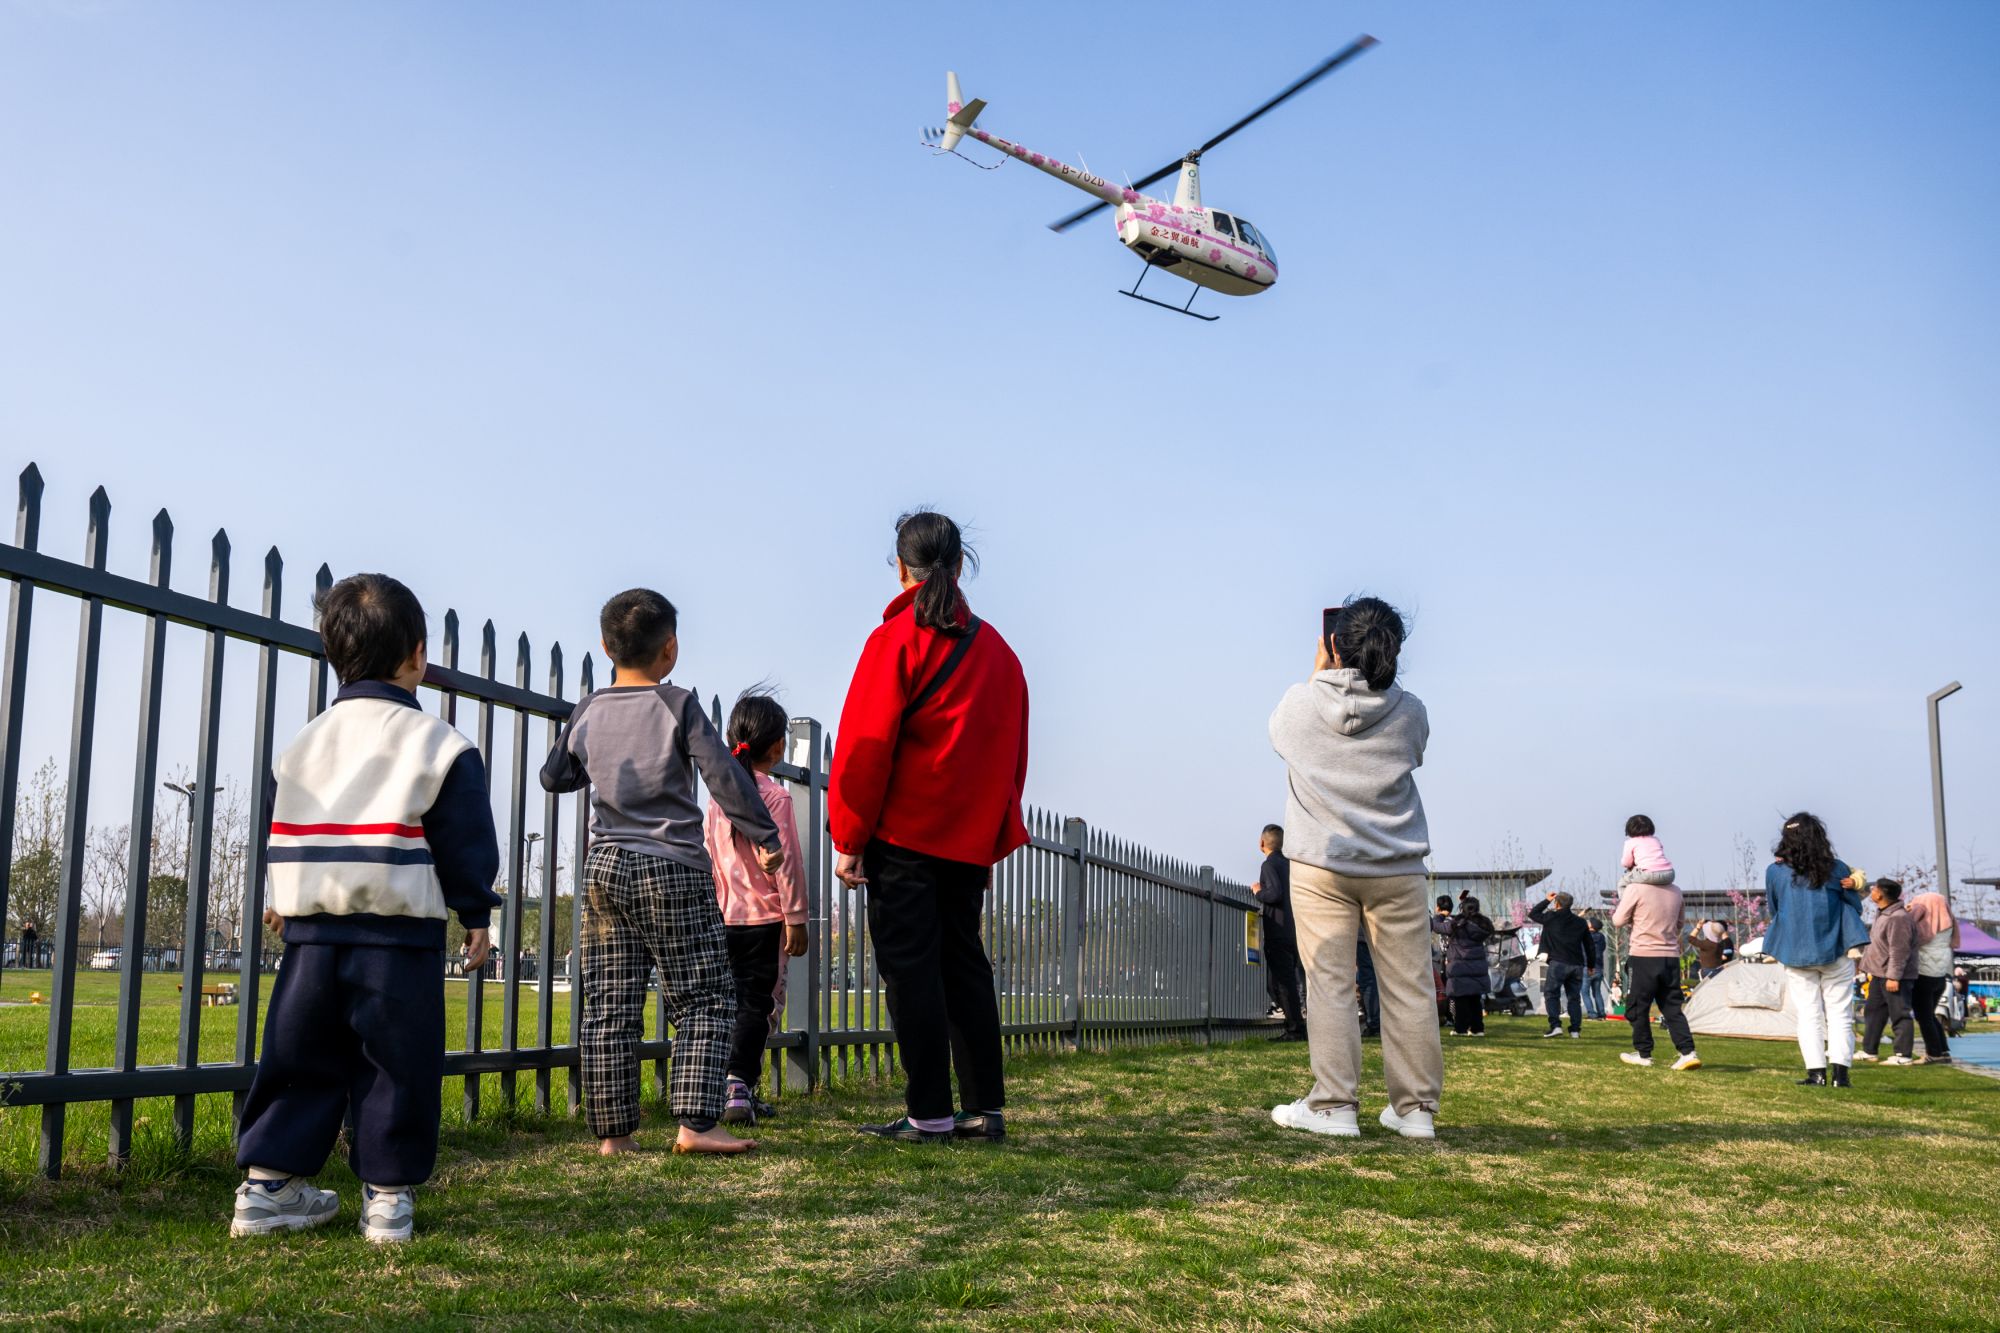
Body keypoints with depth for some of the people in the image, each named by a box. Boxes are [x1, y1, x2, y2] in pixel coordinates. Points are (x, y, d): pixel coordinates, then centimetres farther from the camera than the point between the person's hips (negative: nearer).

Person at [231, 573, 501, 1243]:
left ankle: (267, 1185, 15)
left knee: (300, 1062, 14)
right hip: (400, 937, -4)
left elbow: (279, 833, 18)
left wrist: (282, 901, 32)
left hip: (310, 930, 5)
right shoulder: (439, 744, -4)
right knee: (396, 1066, 3)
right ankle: (388, 1196, 6)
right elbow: (466, 841, -3)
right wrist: (475, 913, 8)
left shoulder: (301, 743, 11)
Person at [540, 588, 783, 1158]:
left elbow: (553, 777, 17)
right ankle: (695, 1123, -8)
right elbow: (725, 778, -11)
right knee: (704, 1000, 1)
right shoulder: (678, 705, -7)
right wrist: (766, 837, -4)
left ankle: (613, 1131, 9)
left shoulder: (588, 711, 7)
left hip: (604, 869, 5)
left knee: (609, 1007, 7)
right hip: (673, 871, -5)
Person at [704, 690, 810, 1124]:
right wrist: (795, 918, -8)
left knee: (734, 1003, 12)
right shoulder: (774, 795, -11)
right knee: (759, 1003, -3)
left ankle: (740, 1091, 16)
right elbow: (785, 861, -12)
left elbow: (707, 856, 13)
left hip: (723, 917, 6)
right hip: (765, 917, -6)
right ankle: (738, 1084, -14)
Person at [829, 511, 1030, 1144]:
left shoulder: (896, 639, -6)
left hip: (903, 834, -6)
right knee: (963, 966, 12)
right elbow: (1013, 755, 13)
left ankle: (930, 1114, -2)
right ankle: (986, 1109, 11)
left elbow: (865, 746, -10)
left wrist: (849, 840, -7)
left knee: (910, 968, -2)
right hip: (969, 841, 6)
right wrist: (996, 842, 17)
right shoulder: (996, 649, 12)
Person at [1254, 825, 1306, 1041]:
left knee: (1281, 983, -6)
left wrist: (1259, 892, -4)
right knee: (1286, 981, 14)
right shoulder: (1289, 864, 16)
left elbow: (1275, 894, -22)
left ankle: (1295, 1029, -8)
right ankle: (1295, 1027, 13)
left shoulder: (1269, 865, -10)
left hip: (1277, 932, -9)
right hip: (1293, 932, 9)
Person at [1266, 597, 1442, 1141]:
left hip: (1321, 867, -1)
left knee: (1329, 985, 1)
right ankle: (1415, 1107, 10)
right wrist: (1374, 672, 17)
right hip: (1397, 870, 1)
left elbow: (1280, 733, 18)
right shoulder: (1410, 712, -3)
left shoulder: (1300, 704, -6)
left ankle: (1333, 1105, 0)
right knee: (1408, 989, 6)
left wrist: (1320, 673, 22)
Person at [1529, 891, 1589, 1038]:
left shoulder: (1551, 917, 0)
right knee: (1574, 997, 9)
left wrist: (1547, 900, 23)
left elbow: (1532, 913, 16)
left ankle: (1555, 1025, -13)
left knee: (1551, 994, 1)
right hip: (1577, 965, 4)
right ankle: (1575, 1029, 5)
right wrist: (1590, 965, 24)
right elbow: (1588, 944, 16)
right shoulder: (1580, 922, 12)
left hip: (1558, 963, -4)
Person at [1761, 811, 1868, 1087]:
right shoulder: (1837, 869, -2)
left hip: (1795, 953, 0)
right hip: (1835, 951, 0)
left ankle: (1817, 1072, -1)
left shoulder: (1774, 872, -2)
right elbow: (1856, 907, 8)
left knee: (1809, 1015, 5)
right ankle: (1839, 1072, -2)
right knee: (1839, 1013, 6)